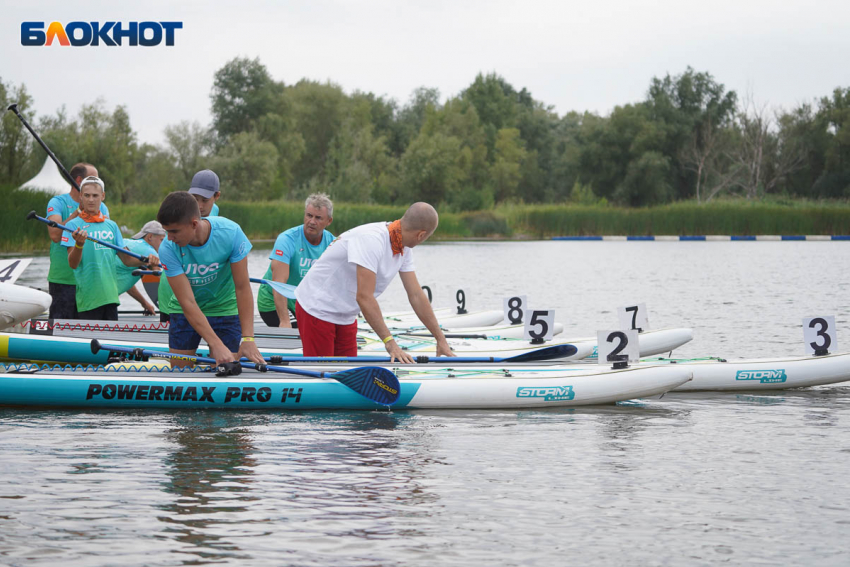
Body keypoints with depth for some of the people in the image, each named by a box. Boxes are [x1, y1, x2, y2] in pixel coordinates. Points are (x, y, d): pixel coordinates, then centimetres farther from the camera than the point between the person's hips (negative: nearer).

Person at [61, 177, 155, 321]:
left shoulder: (111, 226, 13)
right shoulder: (74, 225, -1)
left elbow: (126, 259, 15)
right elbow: (73, 264, -10)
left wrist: (146, 260, -3)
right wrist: (79, 244, -29)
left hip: (110, 296, 5)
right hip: (88, 297, -5)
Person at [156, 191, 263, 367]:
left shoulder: (230, 233, -25)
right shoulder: (168, 249, -24)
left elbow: (242, 287, -20)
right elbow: (187, 302, -25)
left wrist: (248, 339, -26)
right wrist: (216, 345, -34)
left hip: (225, 308, -1)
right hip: (185, 313, 1)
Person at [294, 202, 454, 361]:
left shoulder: (404, 248, -1)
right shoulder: (371, 239, -30)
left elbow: (416, 295, 5)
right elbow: (364, 296, -34)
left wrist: (440, 339, 2)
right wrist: (390, 343, -35)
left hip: (346, 317, 9)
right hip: (318, 311, -9)